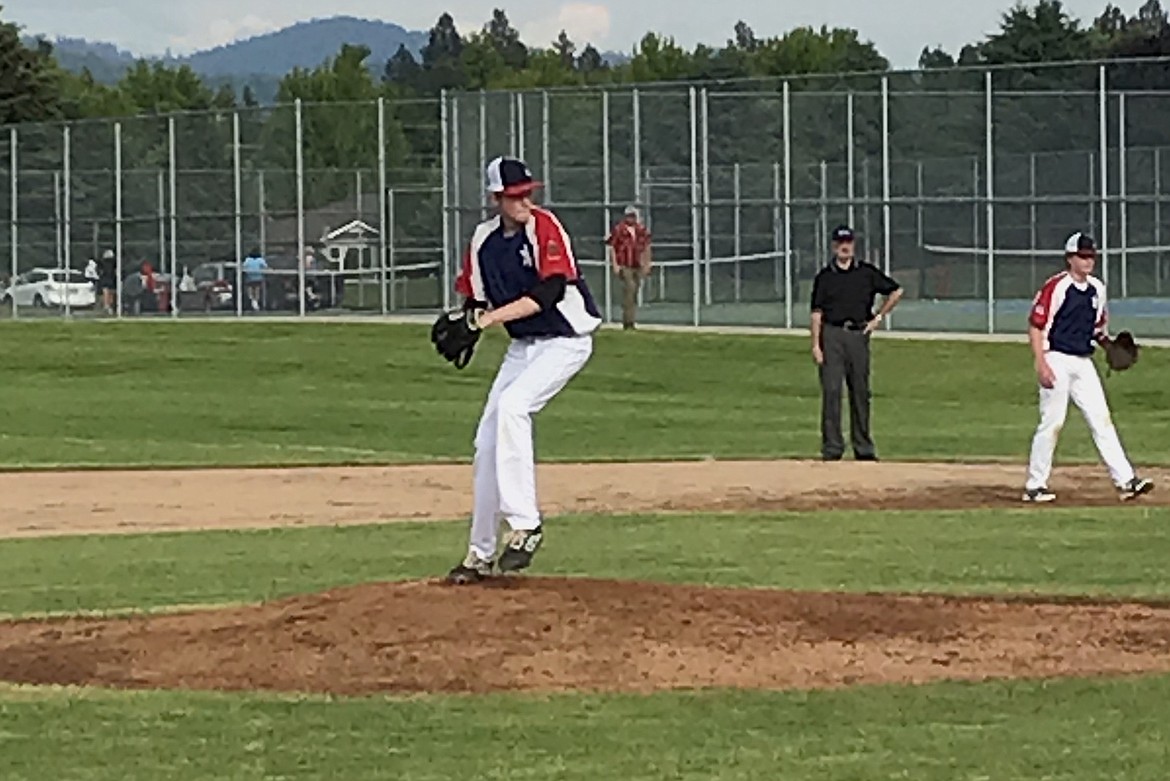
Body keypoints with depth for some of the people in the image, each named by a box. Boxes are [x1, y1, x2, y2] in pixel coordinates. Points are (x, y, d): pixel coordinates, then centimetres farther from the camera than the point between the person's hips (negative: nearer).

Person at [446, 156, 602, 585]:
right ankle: (480, 554, 18)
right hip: (522, 345, 7)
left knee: (512, 405, -29)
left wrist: (491, 318, -29)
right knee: (487, 442, 6)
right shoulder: (483, 240, 0)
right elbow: (474, 301, 9)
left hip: (565, 340, -7)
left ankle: (524, 524, -23)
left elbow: (550, 292, -24)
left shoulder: (544, 227, -16)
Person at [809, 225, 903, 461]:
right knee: (831, 391, -8)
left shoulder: (867, 272, 9)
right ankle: (832, 448, -7)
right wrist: (816, 344, -7)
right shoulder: (824, 277, 6)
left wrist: (878, 318, 10)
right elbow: (817, 313, 2)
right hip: (832, 335, -2)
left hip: (858, 335, 2)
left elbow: (896, 291, 16)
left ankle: (863, 447, 13)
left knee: (860, 392, 6)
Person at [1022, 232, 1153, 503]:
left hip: (1084, 363, 7)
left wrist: (1104, 336, 3)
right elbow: (1035, 326, -12)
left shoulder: (1097, 289, 11)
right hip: (1058, 361, -7)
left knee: (1101, 420, 1)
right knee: (1052, 423, -4)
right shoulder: (1056, 287, -11)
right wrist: (1041, 365, -18)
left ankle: (1125, 481, -3)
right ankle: (1034, 486, 6)